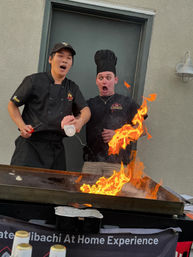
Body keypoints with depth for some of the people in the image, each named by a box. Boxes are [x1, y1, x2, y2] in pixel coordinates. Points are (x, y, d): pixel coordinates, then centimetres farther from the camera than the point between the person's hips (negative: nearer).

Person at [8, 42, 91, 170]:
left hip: (57, 148, 5)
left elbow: (86, 110, 6)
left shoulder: (73, 88, 13)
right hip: (31, 144, -4)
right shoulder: (34, 81, -1)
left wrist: (80, 121, -18)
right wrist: (22, 126, -12)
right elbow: (12, 105, 5)